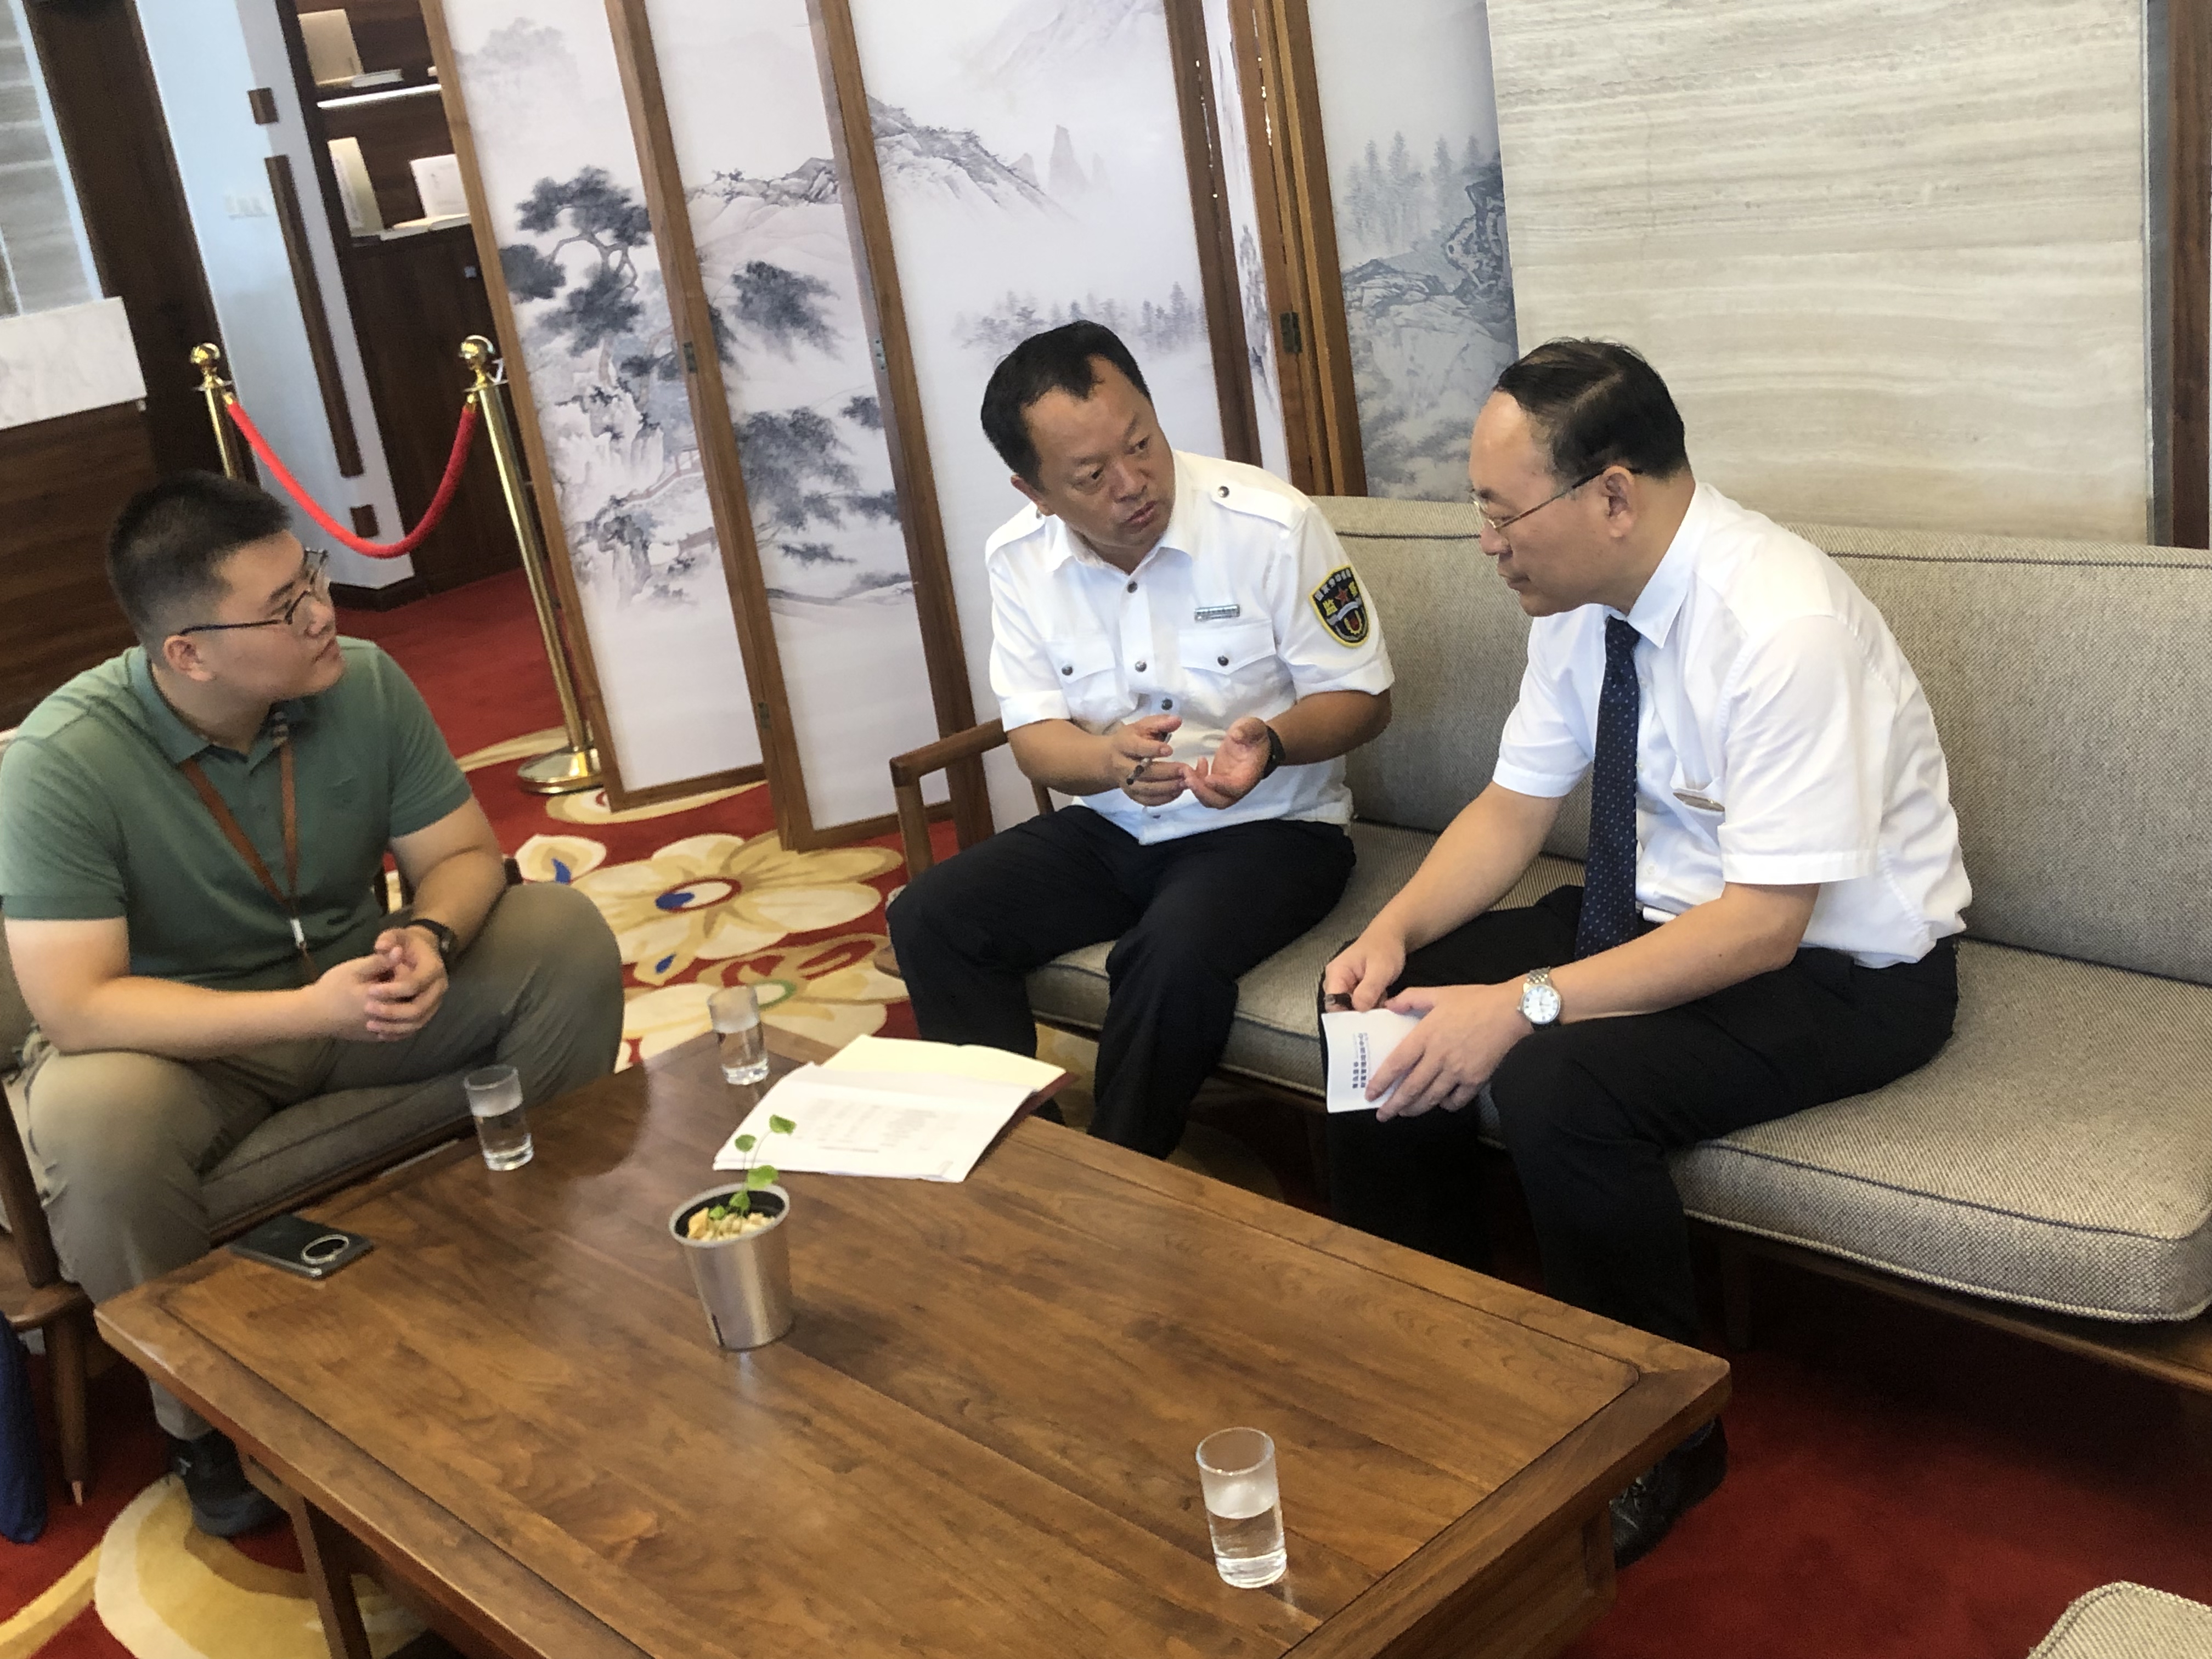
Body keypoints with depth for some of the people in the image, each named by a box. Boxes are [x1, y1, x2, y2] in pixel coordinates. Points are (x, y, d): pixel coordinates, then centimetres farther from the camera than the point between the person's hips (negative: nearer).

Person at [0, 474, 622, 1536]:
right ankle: (199, 1417, -10)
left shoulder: (363, 683, -13)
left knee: (563, 935, -16)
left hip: (353, 990, 4)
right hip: (180, 1041, -4)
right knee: (93, 1125, -37)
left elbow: (464, 854, -4)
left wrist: (430, 937, -29)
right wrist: (309, 1010, -37)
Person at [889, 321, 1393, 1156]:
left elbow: (1361, 696, -8)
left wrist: (1271, 741, -31)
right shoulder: (1017, 558, -3)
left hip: (1270, 827, -4)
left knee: (1174, 953, -34)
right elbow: (1035, 737, 0)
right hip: (1109, 829, 5)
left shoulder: (1274, 525, -16)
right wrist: (1108, 760, -25)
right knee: (927, 917, -14)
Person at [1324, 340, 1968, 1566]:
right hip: (1663, 909, 8)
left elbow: (1764, 925, -29)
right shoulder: (1581, 599, -5)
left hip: (1837, 967, -8)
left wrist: (1527, 1004, -33)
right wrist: (1395, 932, -14)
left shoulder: (1784, 626, -29)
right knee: (1388, 1010, -6)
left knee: (1560, 1084, -31)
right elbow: (1513, 807, 3)